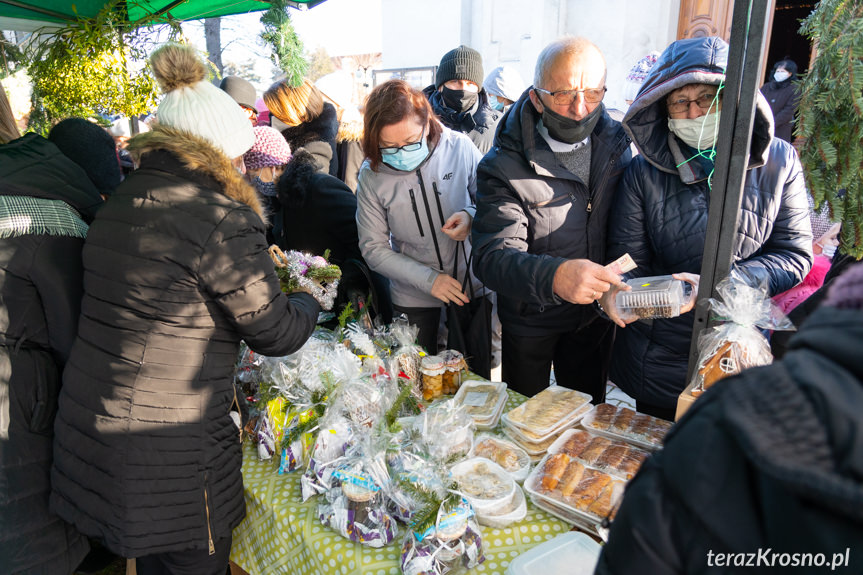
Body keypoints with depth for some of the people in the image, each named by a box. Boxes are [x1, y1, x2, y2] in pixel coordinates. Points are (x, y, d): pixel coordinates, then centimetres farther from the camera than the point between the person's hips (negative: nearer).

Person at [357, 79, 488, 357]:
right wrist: (429, 279, -18)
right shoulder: (371, 174, -12)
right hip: (413, 299, 0)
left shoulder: (460, 148, -13)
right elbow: (373, 249, -9)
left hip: (471, 288, 0)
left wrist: (472, 216, -21)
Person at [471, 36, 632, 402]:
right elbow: (494, 257, -33)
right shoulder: (504, 167, -23)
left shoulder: (616, 143, -7)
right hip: (530, 320, -3)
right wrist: (554, 276, -52)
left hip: (596, 314, 4)